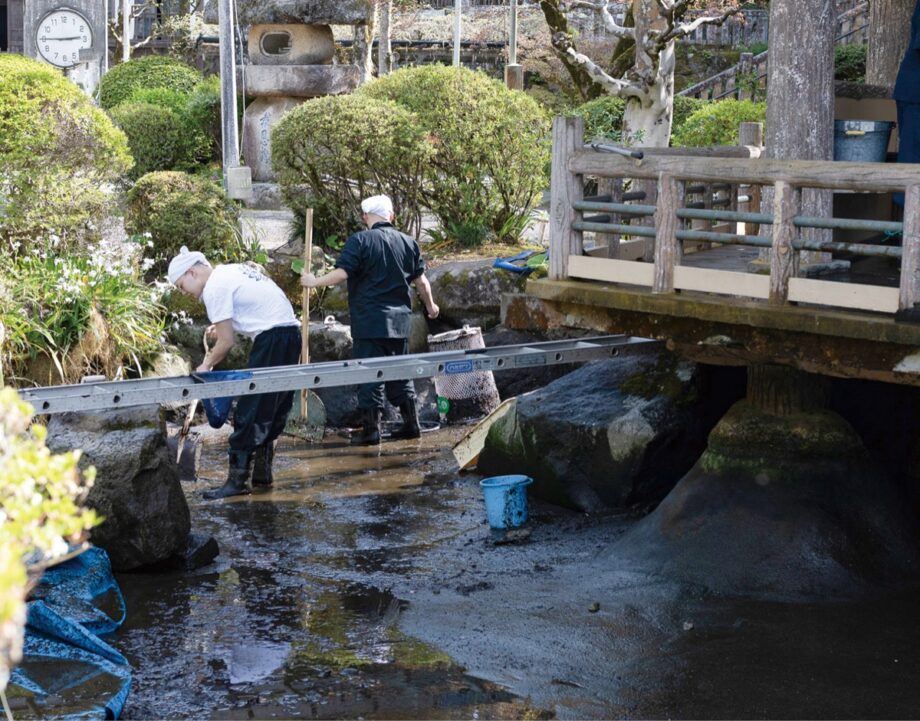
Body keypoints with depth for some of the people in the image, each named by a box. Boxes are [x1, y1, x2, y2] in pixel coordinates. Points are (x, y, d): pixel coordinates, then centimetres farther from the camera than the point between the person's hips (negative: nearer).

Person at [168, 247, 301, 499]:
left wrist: (207, 364, 6)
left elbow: (227, 342, -9)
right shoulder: (234, 270, 20)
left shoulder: (215, 288, -9)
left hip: (272, 339, -10)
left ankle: (238, 480, -2)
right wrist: (223, 326, 19)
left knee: (249, 413, -5)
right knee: (272, 411, 16)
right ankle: (262, 472, 22)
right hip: (291, 332, 10)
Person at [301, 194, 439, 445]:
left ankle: (371, 429, -2)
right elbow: (421, 280, 12)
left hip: (369, 322, -5)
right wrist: (430, 305, 28)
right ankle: (411, 424, 16)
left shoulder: (360, 241, -8)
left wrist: (315, 282, 0)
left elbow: (342, 273, -15)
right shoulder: (408, 243, 7)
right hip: (399, 321, 5)